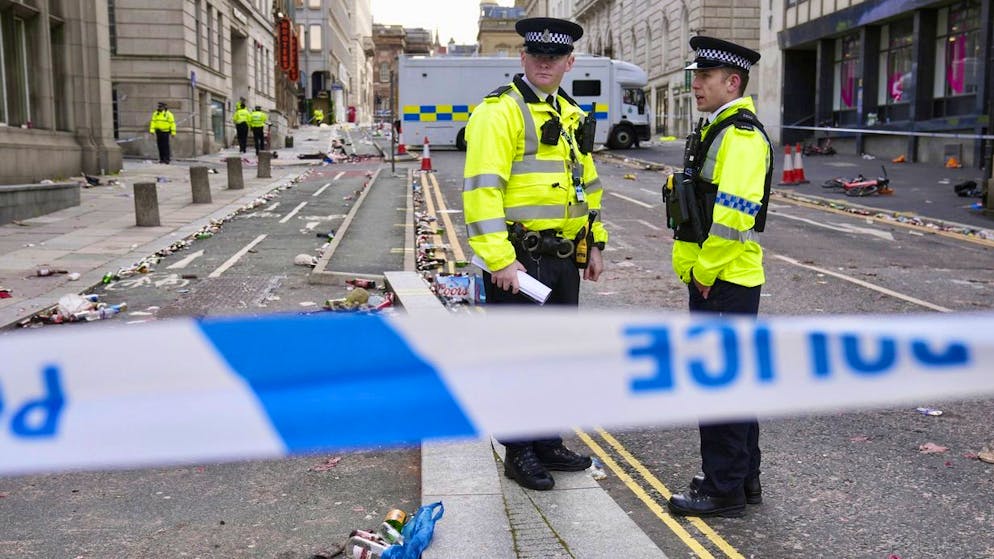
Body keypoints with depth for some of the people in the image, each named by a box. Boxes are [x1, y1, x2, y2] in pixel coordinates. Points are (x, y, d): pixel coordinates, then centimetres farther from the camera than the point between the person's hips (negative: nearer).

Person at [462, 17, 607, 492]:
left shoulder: (571, 116, 15)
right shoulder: (500, 111, -11)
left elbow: (587, 182, 24)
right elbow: (482, 189, -20)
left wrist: (595, 243, 19)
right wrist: (500, 260, -24)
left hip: (563, 259, 8)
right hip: (518, 259, -8)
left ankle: (549, 444, 30)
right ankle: (518, 453, 15)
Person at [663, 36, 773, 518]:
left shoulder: (742, 135, -16)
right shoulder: (717, 131, 17)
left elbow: (734, 212, -26)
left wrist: (706, 271, -18)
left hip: (724, 281, -10)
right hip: (713, 279, 11)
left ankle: (724, 489, 9)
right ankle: (744, 478, 29)